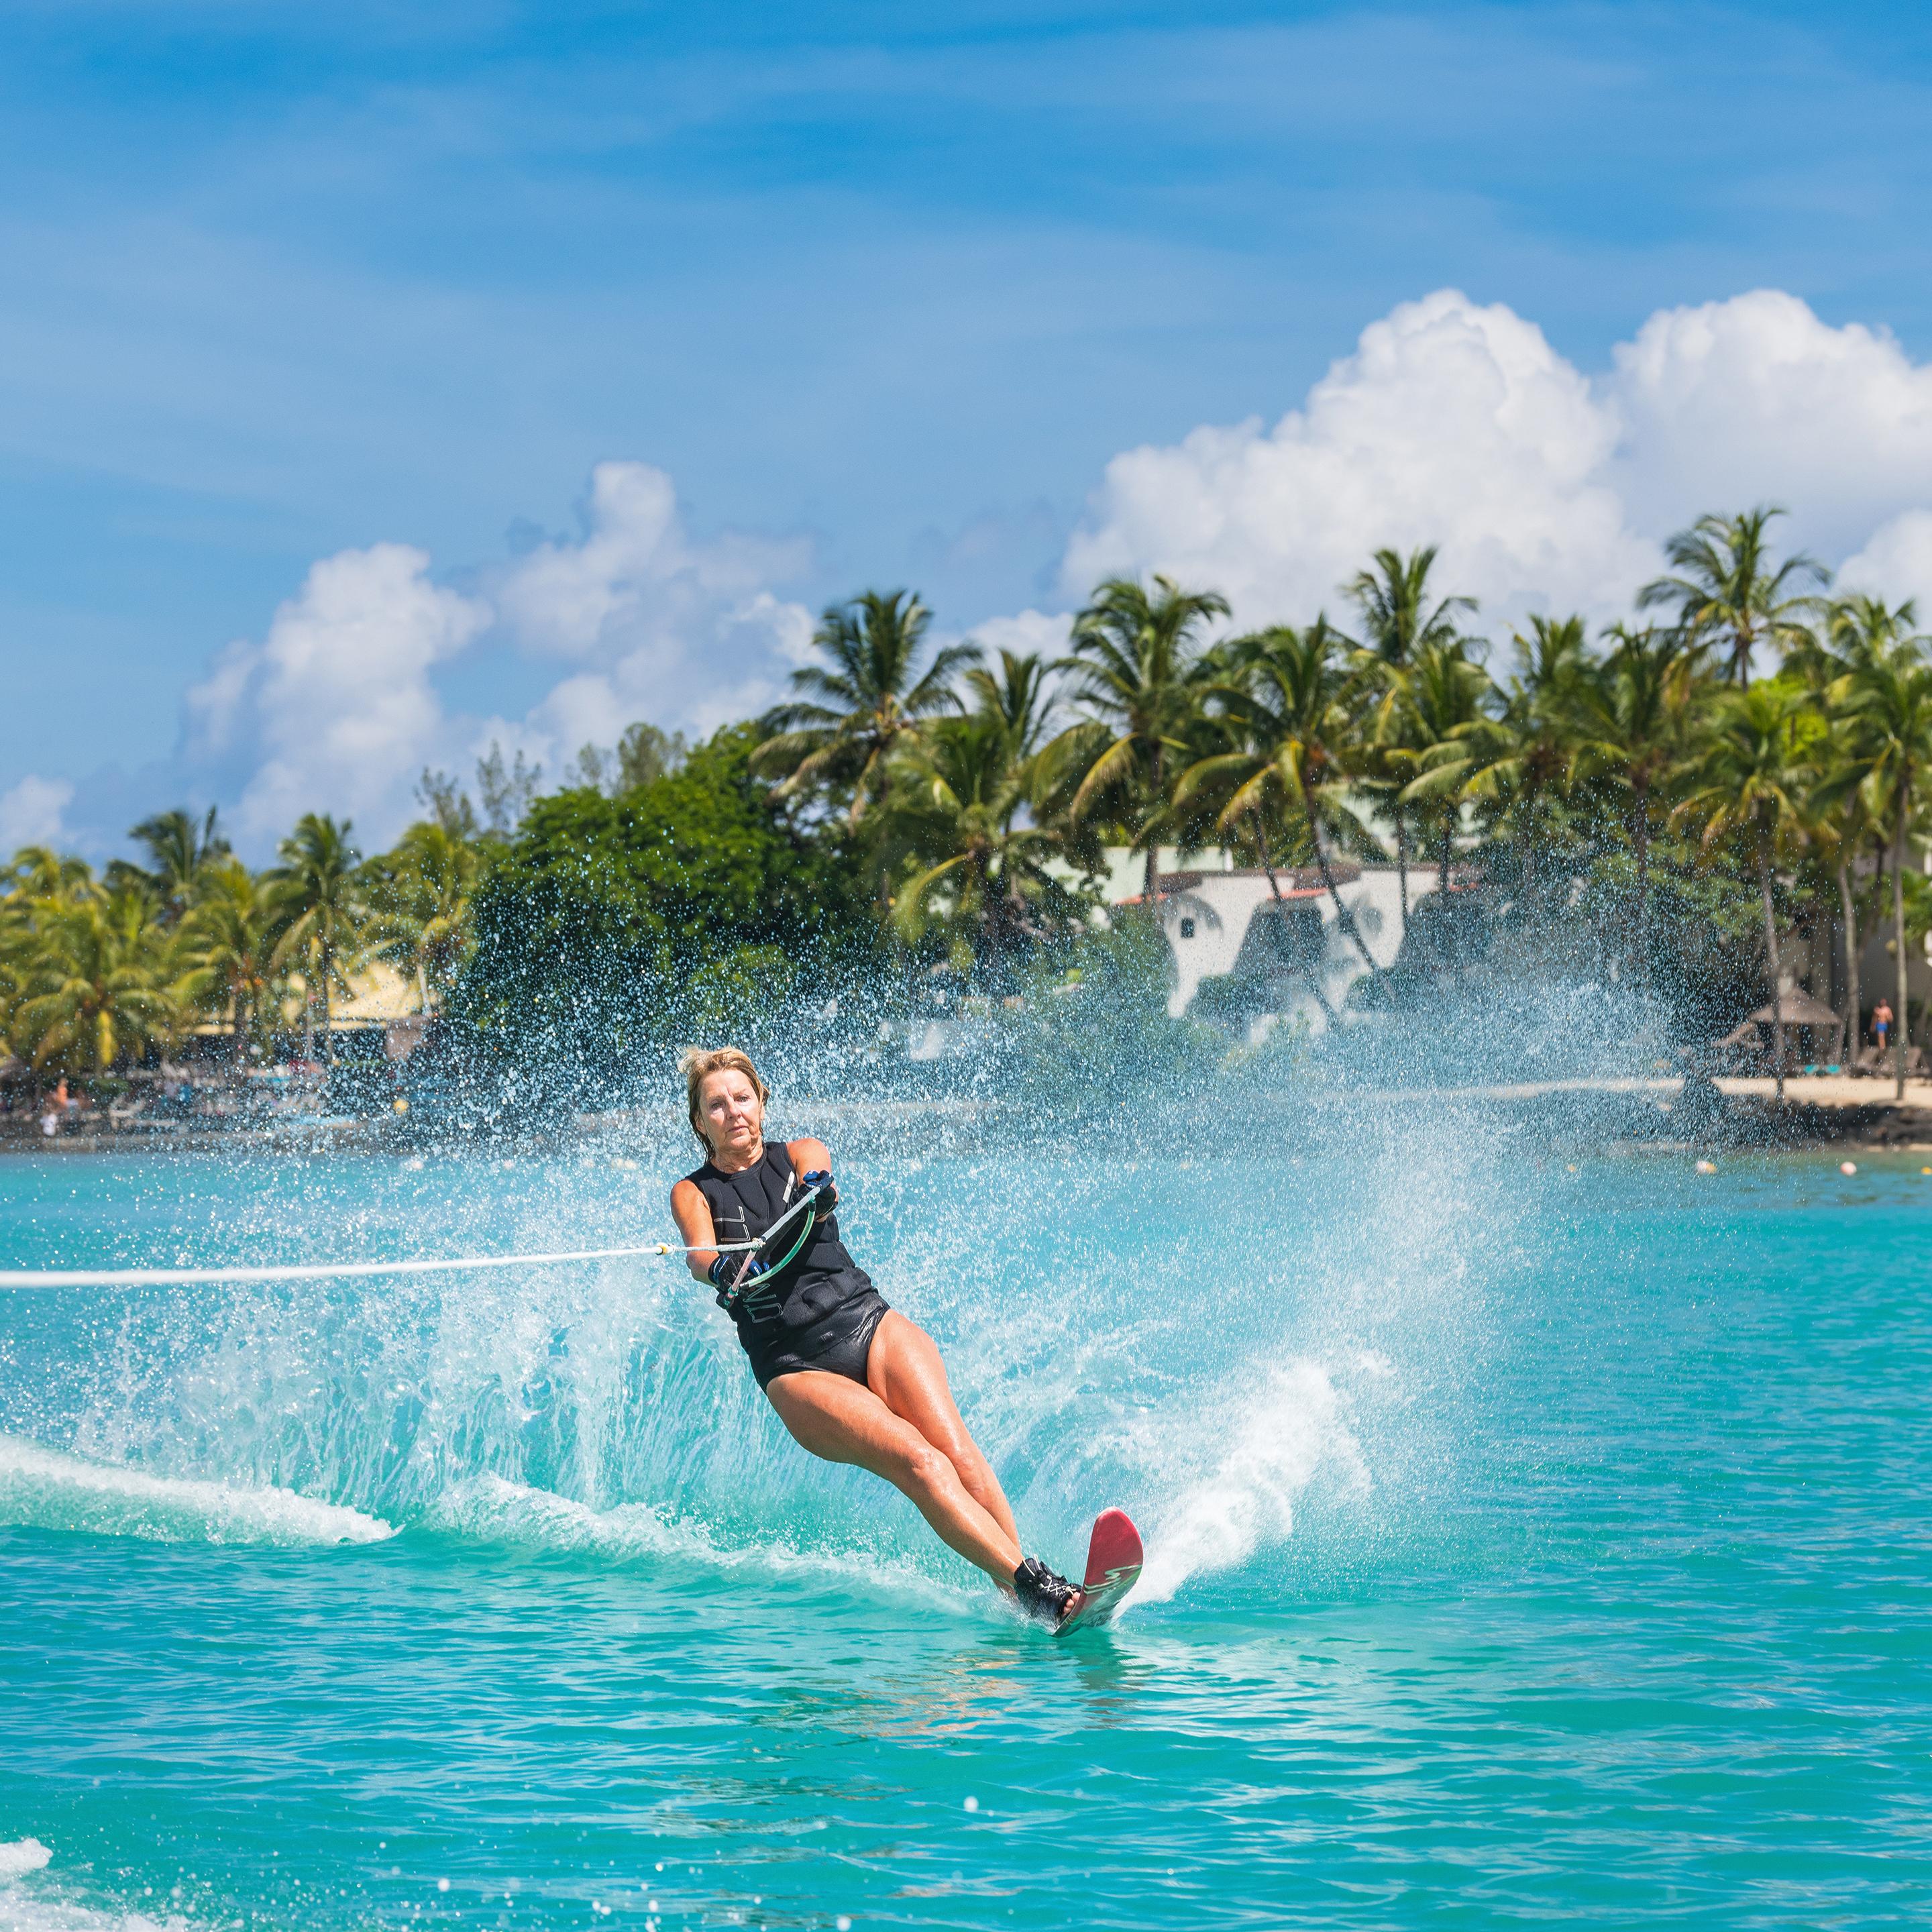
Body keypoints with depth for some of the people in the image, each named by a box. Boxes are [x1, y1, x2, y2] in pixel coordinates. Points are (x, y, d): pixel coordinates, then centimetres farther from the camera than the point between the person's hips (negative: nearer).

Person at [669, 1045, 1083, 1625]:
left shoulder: (801, 1157, 16)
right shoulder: (694, 1192, 12)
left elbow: (817, 1172, -10)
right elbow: (698, 1253, -10)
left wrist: (819, 1194, -35)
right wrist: (721, 1267, -35)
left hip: (868, 1323, 3)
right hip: (797, 1367, -3)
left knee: (958, 1452, -24)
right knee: (922, 1464, -25)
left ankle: (1017, 1595, -35)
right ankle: (1040, 1590, -39)